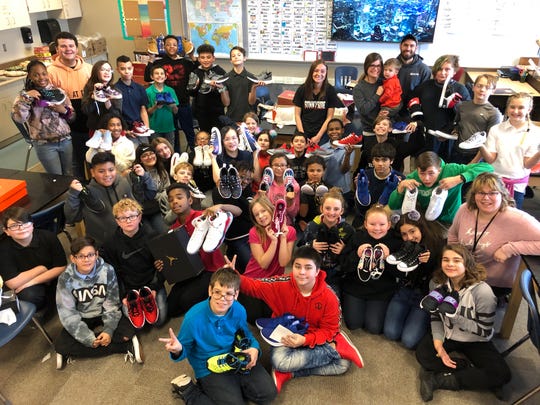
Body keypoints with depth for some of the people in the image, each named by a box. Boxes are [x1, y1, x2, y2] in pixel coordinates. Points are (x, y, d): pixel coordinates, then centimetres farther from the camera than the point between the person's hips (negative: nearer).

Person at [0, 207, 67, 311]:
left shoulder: (48, 237, -12)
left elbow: (62, 267, -11)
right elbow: (13, 283, -18)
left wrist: (32, 282, -18)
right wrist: (41, 268, -13)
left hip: (53, 281, 2)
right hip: (26, 288, -2)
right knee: (29, 295, -35)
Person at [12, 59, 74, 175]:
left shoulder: (59, 91, 5)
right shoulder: (25, 95, -2)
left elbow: (73, 117, 8)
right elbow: (18, 118, -18)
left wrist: (64, 110, -11)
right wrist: (26, 97, -23)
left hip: (65, 140, 3)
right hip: (44, 144, -3)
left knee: (69, 175, 15)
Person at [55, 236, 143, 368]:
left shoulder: (107, 271, -17)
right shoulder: (66, 279, -17)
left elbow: (112, 304, -12)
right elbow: (68, 314, -17)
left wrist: (109, 330, -23)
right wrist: (89, 339, -24)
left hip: (103, 315, -1)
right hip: (81, 319, 1)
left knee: (127, 333, -24)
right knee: (61, 346, -25)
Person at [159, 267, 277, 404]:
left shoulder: (239, 310, -14)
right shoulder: (193, 317, -26)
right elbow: (186, 349, -11)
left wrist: (254, 348, -13)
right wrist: (178, 350, -35)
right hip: (209, 369, -4)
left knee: (268, 393, -3)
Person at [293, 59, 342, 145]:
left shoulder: (330, 90, -2)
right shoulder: (302, 89, 0)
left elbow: (329, 117, -1)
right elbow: (297, 115, 2)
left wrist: (318, 136, -8)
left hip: (322, 134, -1)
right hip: (303, 132, 1)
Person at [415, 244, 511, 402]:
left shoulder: (482, 291, -24)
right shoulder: (438, 284, -10)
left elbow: (485, 331, -20)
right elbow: (435, 317, -2)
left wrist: (455, 316, -31)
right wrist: (438, 344, -17)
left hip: (475, 341, -2)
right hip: (447, 334, 2)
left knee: (501, 375, -26)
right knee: (423, 354, -25)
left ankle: (439, 380, -18)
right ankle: (469, 367, -11)